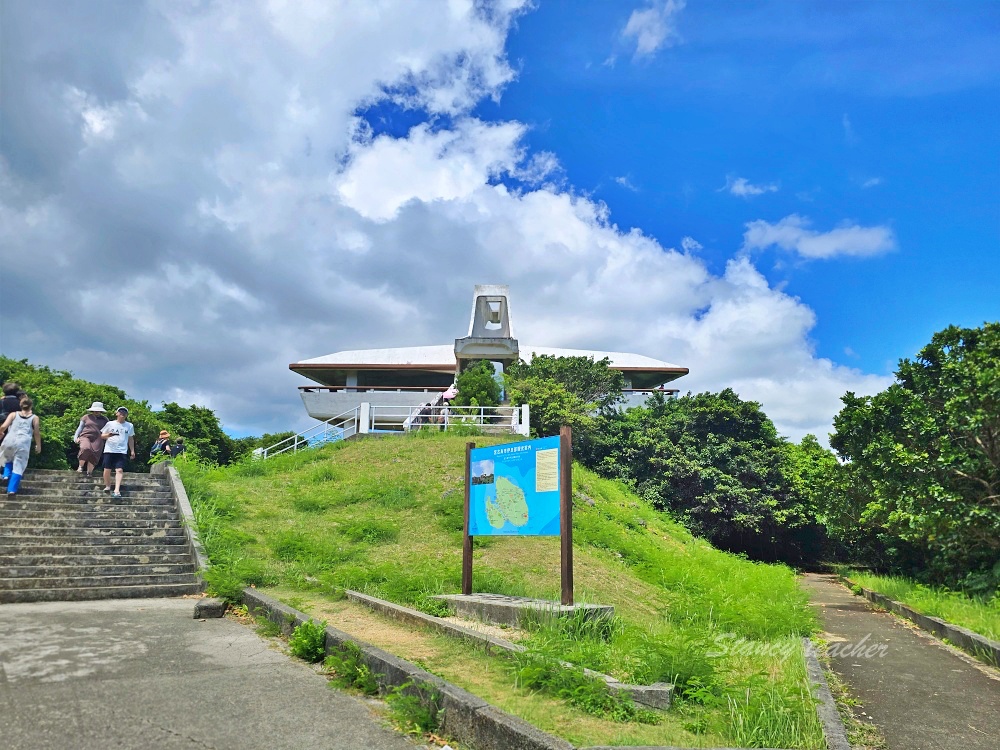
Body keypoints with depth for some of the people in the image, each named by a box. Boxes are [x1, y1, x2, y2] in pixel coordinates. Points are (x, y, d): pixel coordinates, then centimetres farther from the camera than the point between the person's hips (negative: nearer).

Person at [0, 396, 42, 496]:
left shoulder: (13, 414, 14)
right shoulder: (34, 418, 12)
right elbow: (36, 433, 9)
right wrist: (38, 445, 21)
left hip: (9, 441, 2)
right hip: (23, 443, -2)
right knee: (18, 466, 1)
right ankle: (12, 489, -8)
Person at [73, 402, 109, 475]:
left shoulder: (104, 420, 15)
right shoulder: (86, 417, 14)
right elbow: (80, 427, 16)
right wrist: (76, 437, 7)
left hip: (97, 440, 1)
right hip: (85, 437, -1)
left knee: (94, 455, -10)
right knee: (85, 448, -29)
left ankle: (89, 472, -1)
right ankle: (80, 466, -14)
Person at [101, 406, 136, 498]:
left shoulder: (129, 426, 10)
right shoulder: (110, 424, 6)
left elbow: (131, 439, 16)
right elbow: (102, 436, 9)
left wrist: (132, 451, 11)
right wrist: (108, 435, -14)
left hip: (121, 451, 0)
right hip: (109, 450, 0)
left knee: (119, 470, -13)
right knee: (107, 470, 1)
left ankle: (117, 490, -20)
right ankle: (107, 486, 25)